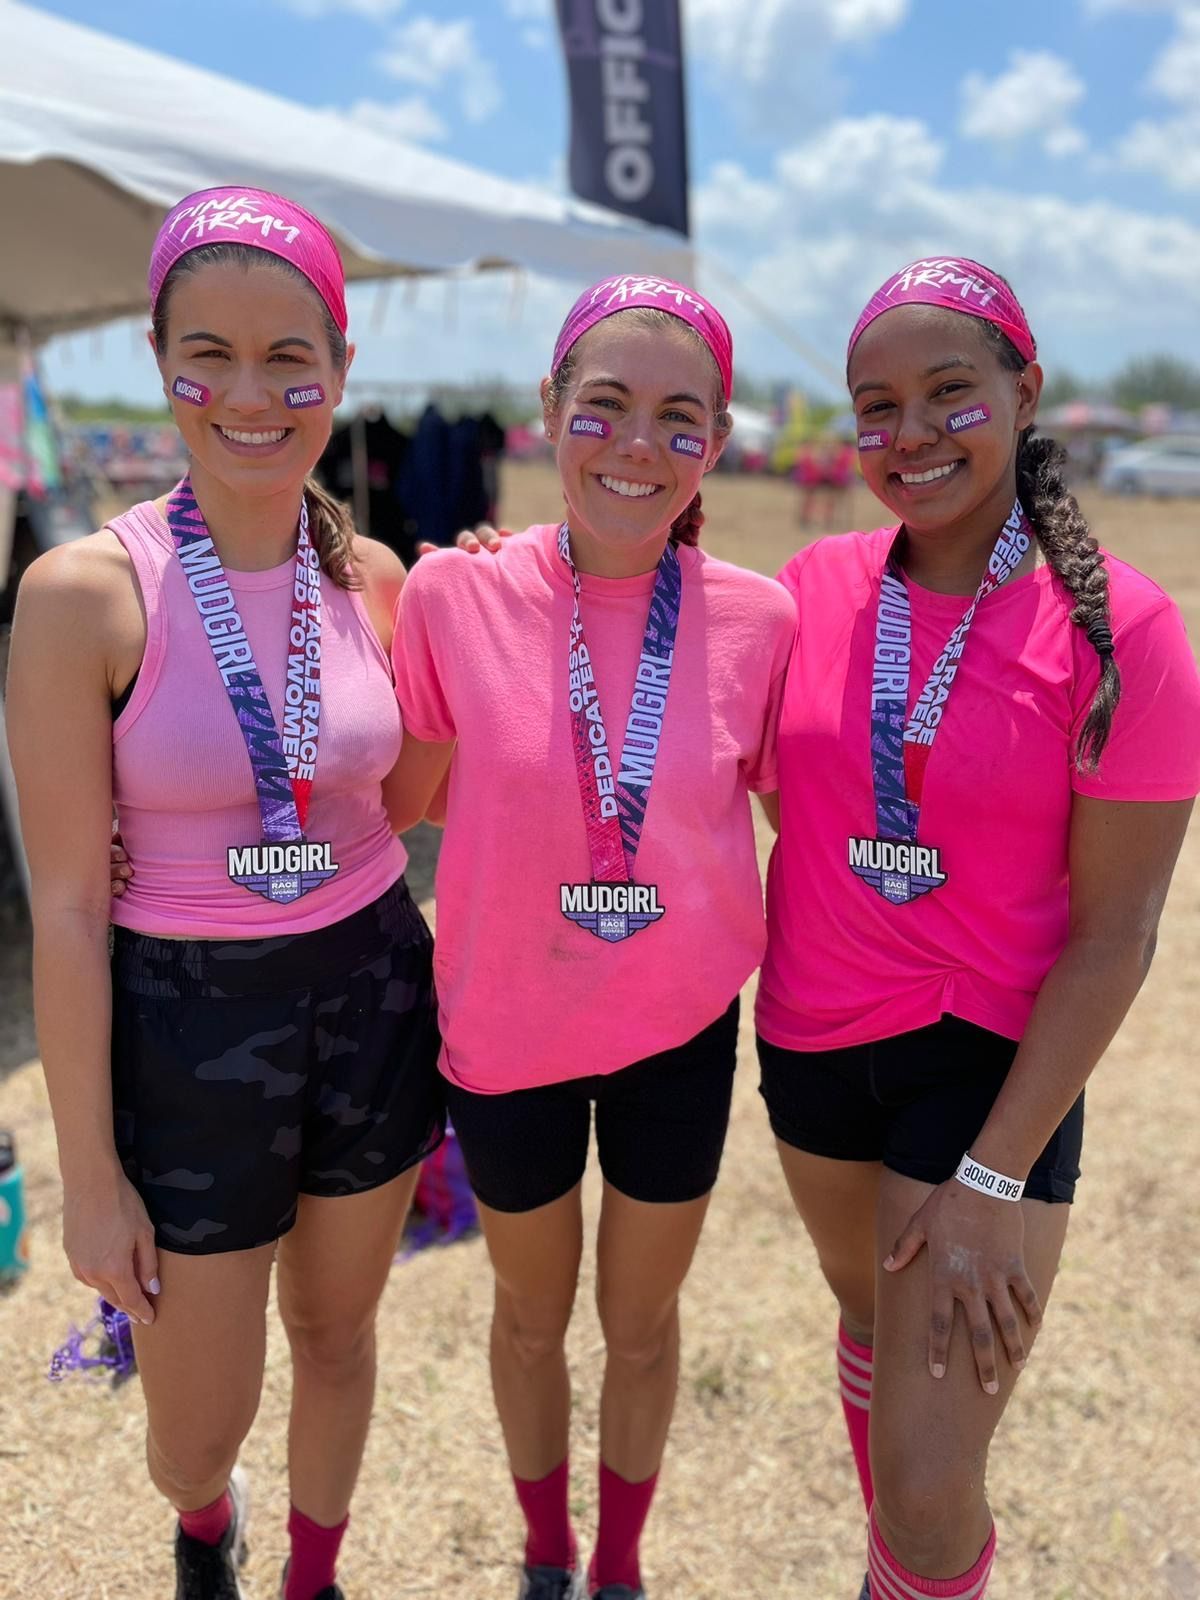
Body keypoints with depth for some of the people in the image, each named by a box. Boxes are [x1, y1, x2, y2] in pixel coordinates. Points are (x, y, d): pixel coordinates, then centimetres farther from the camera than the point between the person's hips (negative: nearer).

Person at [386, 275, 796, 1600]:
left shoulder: (758, 617, -13)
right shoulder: (456, 594, -16)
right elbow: (408, 793, -1)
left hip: (682, 1027, 1)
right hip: (506, 1028, 0)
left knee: (643, 1319, 22)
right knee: (531, 1314, 23)